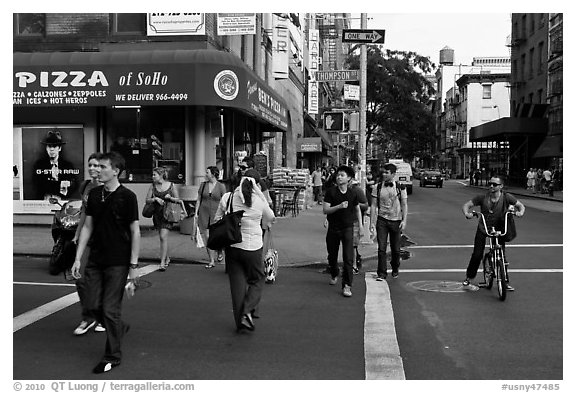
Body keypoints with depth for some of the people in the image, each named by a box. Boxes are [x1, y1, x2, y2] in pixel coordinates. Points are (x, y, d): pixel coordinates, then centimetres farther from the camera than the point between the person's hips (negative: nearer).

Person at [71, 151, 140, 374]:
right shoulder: (94, 194, 7)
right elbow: (88, 227, 12)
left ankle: (113, 356, 13)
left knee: (110, 309, -1)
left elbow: (135, 232, -8)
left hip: (117, 263, -5)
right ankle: (120, 329, 35)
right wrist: (78, 258, 8)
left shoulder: (127, 197, -9)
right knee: (94, 306, 7)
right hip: (95, 261, 6)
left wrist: (134, 264, -11)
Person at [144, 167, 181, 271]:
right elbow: (147, 200, 3)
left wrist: (170, 197, -15)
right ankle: (167, 258, 32)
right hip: (157, 214, 4)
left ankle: (162, 263, -12)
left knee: (163, 237, -13)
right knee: (162, 237, 13)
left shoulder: (171, 185, -4)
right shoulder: (152, 186, 4)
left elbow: (178, 200, 3)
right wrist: (155, 199, -15)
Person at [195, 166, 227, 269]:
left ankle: (220, 252, 24)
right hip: (204, 214, 3)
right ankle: (211, 261, 10)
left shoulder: (221, 186, -1)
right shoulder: (203, 185, 8)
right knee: (206, 238, 0)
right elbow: (198, 200, 12)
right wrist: (196, 213, 4)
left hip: (216, 214, -3)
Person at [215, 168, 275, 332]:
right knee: (257, 280, 15)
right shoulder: (260, 201, -11)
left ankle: (240, 322, 17)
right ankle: (247, 311, -5)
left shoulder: (227, 197, -5)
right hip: (252, 247, -3)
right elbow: (269, 221, 6)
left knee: (237, 283, 12)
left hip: (231, 247, 3)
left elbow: (216, 222, 2)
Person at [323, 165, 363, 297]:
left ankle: (347, 285, -6)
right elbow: (325, 210, -11)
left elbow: (357, 210, 16)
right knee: (332, 256, 15)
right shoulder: (330, 192, -5)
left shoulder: (353, 194, 1)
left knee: (348, 258, -10)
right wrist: (339, 206, -24)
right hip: (333, 228, 0)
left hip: (347, 228, 0)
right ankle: (334, 274, 44)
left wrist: (360, 225, 11)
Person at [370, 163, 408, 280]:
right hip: (382, 220, 0)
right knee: (381, 248, -6)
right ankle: (381, 273, 2)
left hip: (396, 221, 0)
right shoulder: (377, 187, 2)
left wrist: (404, 220, -7)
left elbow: (404, 205, 2)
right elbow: (374, 206, 3)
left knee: (395, 249, 8)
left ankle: (395, 269, 33)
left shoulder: (400, 188, 0)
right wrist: (372, 222, -2)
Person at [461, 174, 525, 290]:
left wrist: (520, 212, -23)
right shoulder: (483, 197, -14)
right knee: (477, 255, -5)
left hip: (499, 230, 0)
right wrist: (467, 213, -32)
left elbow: (520, 205, 0)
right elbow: (467, 205, -11)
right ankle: (469, 277, 17)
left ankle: (505, 282, 14)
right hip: (483, 229, 0)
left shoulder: (506, 197, -12)